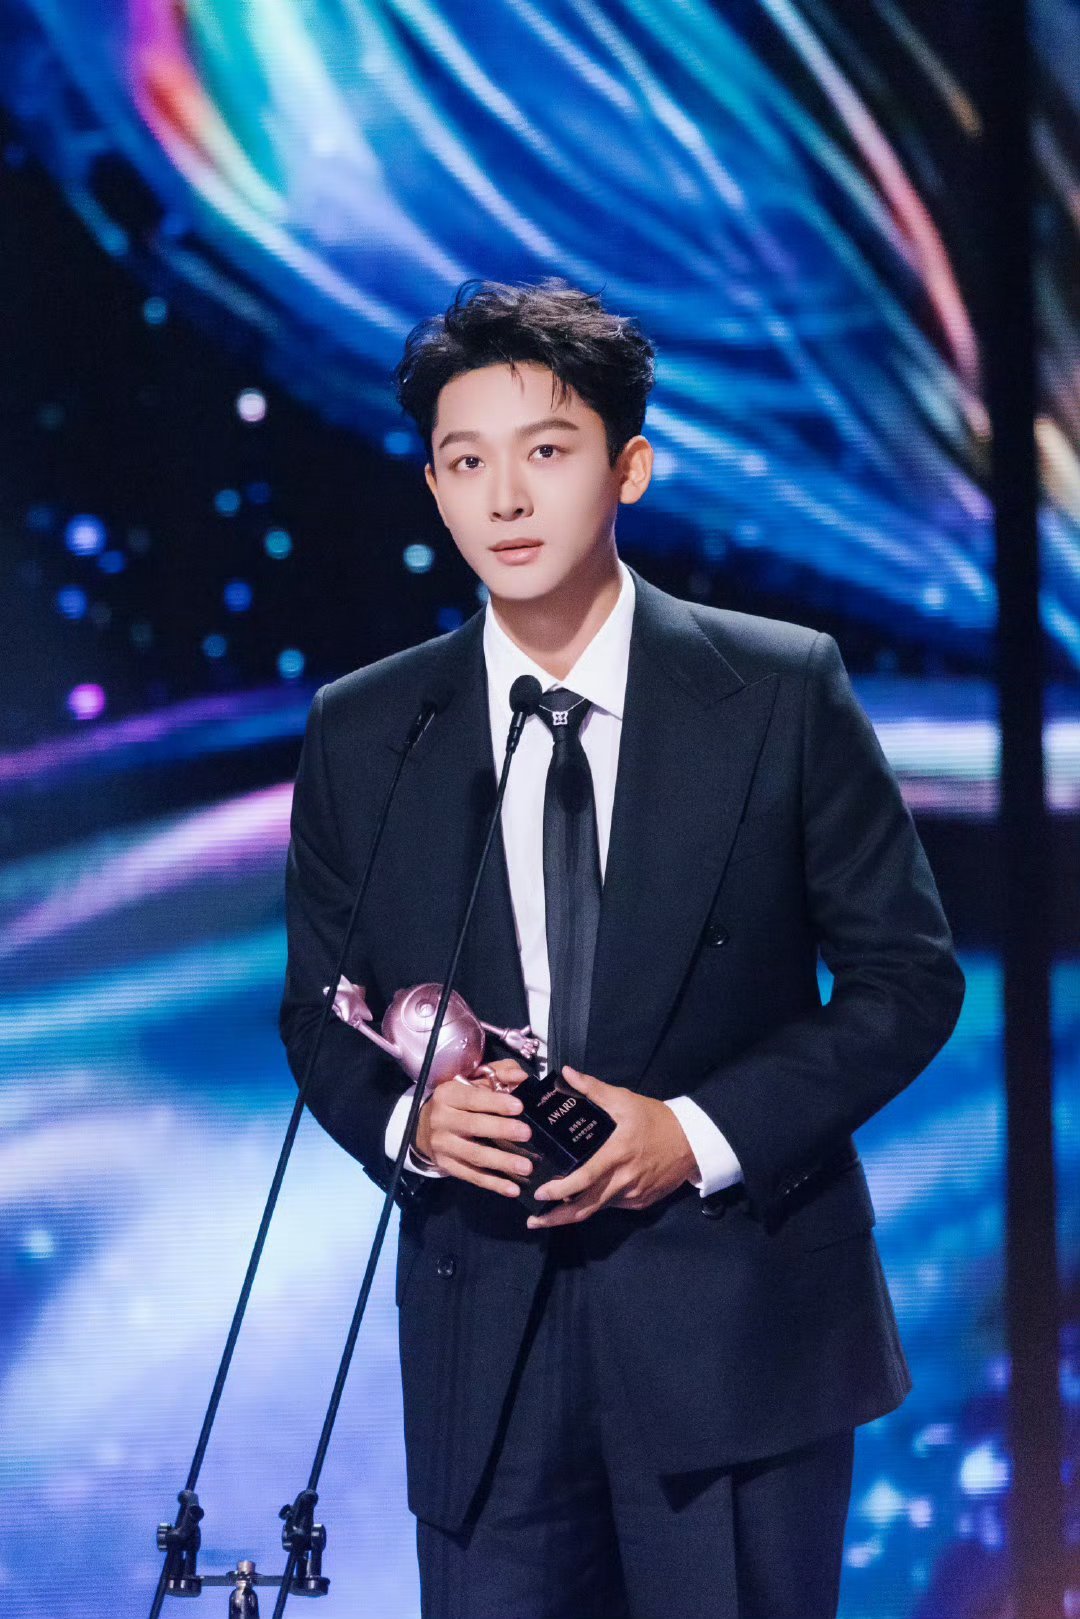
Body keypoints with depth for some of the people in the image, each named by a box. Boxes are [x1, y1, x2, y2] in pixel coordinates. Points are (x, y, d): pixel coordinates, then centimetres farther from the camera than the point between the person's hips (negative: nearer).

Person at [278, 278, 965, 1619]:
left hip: (737, 1319, -1)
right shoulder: (362, 732, 5)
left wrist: (701, 1133, -12)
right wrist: (408, 1123, -9)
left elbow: (908, 971, 0)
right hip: (482, 1339, 2)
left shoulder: (782, 690, -2)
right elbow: (320, 1010, 13)